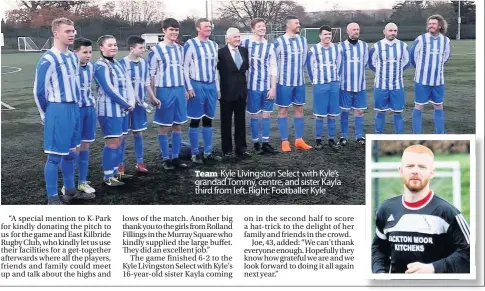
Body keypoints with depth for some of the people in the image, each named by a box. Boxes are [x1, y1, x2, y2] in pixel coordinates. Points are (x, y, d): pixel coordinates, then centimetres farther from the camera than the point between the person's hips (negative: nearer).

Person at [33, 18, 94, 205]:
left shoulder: (73, 58, 10)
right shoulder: (48, 60, -16)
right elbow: (39, 91, -12)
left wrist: (74, 107, 17)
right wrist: (47, 114, -2)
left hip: (74, 109, 8)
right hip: (58, 112, -8)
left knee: (71, 153, 17)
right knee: (55, 156, -1)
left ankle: (70, 191, 30)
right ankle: (52, 198, 7)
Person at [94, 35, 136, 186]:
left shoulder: (118, 64, 15)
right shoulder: (101, 66, -13)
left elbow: (128, 84, 12)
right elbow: (109, 89, -18)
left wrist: (131, 103, -3)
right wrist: (127, 104, -11)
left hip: (122, 109, 9)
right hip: (110, 110, -8)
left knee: (119, 141, 13)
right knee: (112, 143, -6)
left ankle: (115, 171, 23)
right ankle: (108, 176, 2)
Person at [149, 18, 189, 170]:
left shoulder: (180, 49, 10)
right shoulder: (156, 50, -7)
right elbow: (151, 74, -6)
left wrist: (184, 89, 15)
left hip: (179, 90, 5)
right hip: (165, 91, -5)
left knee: (178, 126, 9)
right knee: (164, 127, 2)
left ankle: (175, 157, 17)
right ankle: (166, 159, 10)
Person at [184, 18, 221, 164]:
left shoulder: (213, 45, 14)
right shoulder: (190, 44, -6)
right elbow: (185, 67, -7)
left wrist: (217, 87, 16)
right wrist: (189, 87, -12)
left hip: (211, 86, 6)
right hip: (197, 85, -6)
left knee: (208, 120, 10)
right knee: (195, 120, 0)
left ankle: (208, 152, 16)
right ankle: (195, 153, 7)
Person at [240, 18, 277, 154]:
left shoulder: (270, 46, 4)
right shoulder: (245, 44, -1)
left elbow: (273, 68, 3)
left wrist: (273, 87, -3)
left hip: (268, 86, 2)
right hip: (253, 85, -2)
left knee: (267, 114, 5)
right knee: (255, 115, 4)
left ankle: (265, 143, 12)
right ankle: (256, 143, 14)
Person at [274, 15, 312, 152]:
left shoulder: (303, 40, 5)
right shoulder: (279, 42, -10)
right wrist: (282, 75, 6)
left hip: (300, 81, 5)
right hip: (284, 82, -5)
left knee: (299, 109, 8)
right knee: (283, 110, 2)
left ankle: (299, 140, 17)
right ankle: (284, 141, 6)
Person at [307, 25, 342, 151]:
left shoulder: (337, 49, 6)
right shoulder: (313, 50, -4)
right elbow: (310, 67, 5)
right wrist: (315, 80, 8)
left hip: (334, 84, 3)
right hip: (320, 85, -3)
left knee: (332, 114, 5)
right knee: (319, 114, 0)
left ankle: (331, 139, 12)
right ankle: (318, 140, 8)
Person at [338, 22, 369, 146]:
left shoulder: (364, 45, 6)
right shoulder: (342, 46, -5)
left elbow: (365, 62, 12)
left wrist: (358, 72, 8)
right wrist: (344, 75, 2)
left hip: (360, 84, 3)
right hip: (345, 84, -3)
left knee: (359, 111, 6)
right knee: (344, 111, 4)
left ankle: (359, 136, 15)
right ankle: (344, 136, 13)